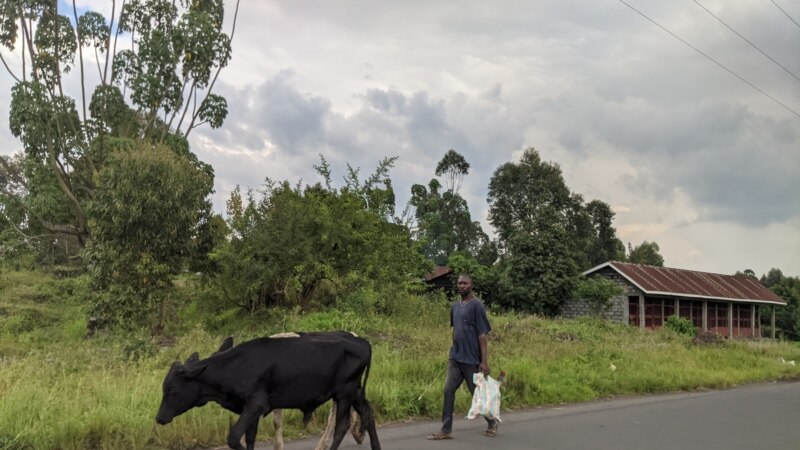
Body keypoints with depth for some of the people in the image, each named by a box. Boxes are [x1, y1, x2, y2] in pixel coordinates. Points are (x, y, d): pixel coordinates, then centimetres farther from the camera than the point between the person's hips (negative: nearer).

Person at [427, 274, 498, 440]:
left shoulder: (476, 305, -12)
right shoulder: (454, 306, 9)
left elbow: (483, 334, -14)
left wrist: (484, 361, -17)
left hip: (471, 359, -6)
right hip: (454, 357, 6)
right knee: (448, 390, -1)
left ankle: (492, 423, 29)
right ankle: (446, 430, 4)